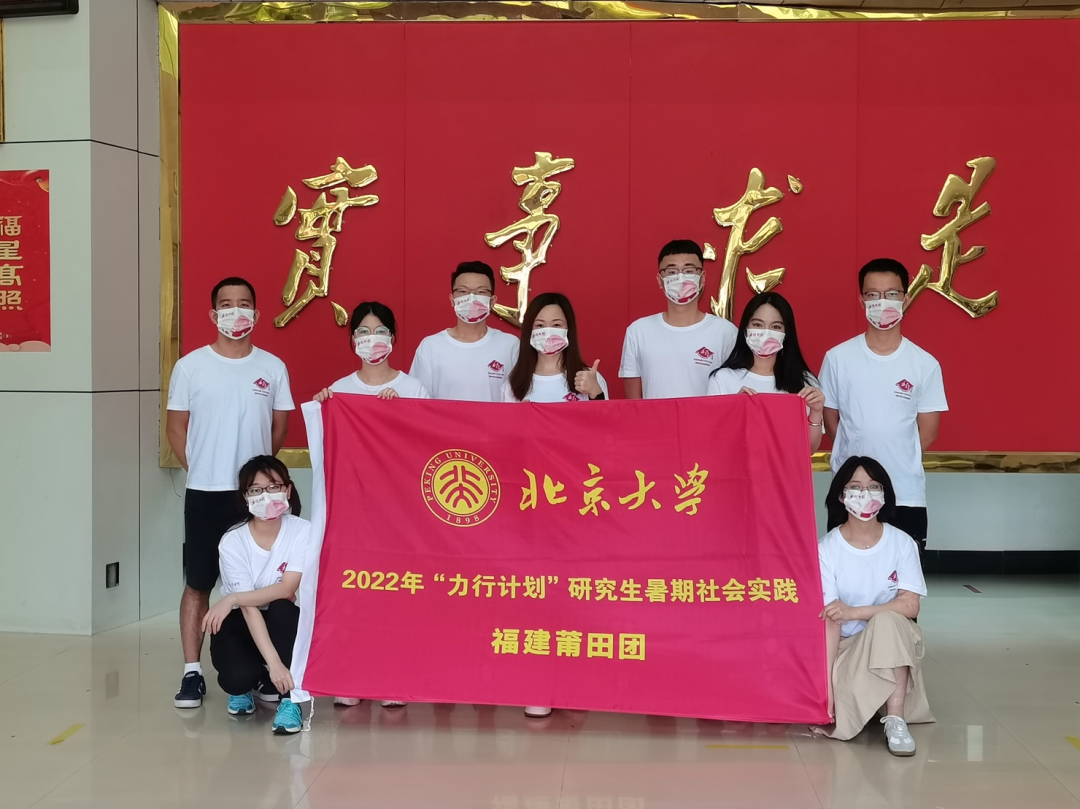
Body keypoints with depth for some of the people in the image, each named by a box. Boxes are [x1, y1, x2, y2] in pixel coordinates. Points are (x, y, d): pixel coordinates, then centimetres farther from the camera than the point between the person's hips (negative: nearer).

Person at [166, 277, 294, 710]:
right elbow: (176, 427, 4)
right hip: (205, 492, -1)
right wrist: (200, 469, 1)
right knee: (198, 582, 3)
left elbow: (280, 428, 10)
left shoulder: (272, 367, 3)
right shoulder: (190, 366, 0)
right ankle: (192, 672, 10)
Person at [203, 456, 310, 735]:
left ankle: (289, 698, -20)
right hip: (241, 625, -1)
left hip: (283, 626, 1)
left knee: (282, 608, -34)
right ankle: (246, 686, 11)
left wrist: (232, 599, -28)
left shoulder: (303, 531, -15)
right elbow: (249, 609, -25)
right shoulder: (233, 542, -17)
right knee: (238, 676, -30)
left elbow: (286, 590, -22)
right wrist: (274, 663, -35)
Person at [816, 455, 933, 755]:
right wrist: (826, 683, -24)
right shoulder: (827, 549, -10)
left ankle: (896, 720, -27)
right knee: (839, 724, -26)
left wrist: (853, 612, -25)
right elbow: (829, 620, -16)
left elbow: (910, 606, -14)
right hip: (846, 648, 0)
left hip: (893, 643, 1)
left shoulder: (901, 543, -5)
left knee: (886, 620, -35)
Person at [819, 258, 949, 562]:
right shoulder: (838, 358, -2)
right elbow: (831, 422, 5)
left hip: (906, 495, 0)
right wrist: (856, 460, 2)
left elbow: (928, 432, 3)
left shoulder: (925, 364, -2)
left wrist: (897, 463, 2)